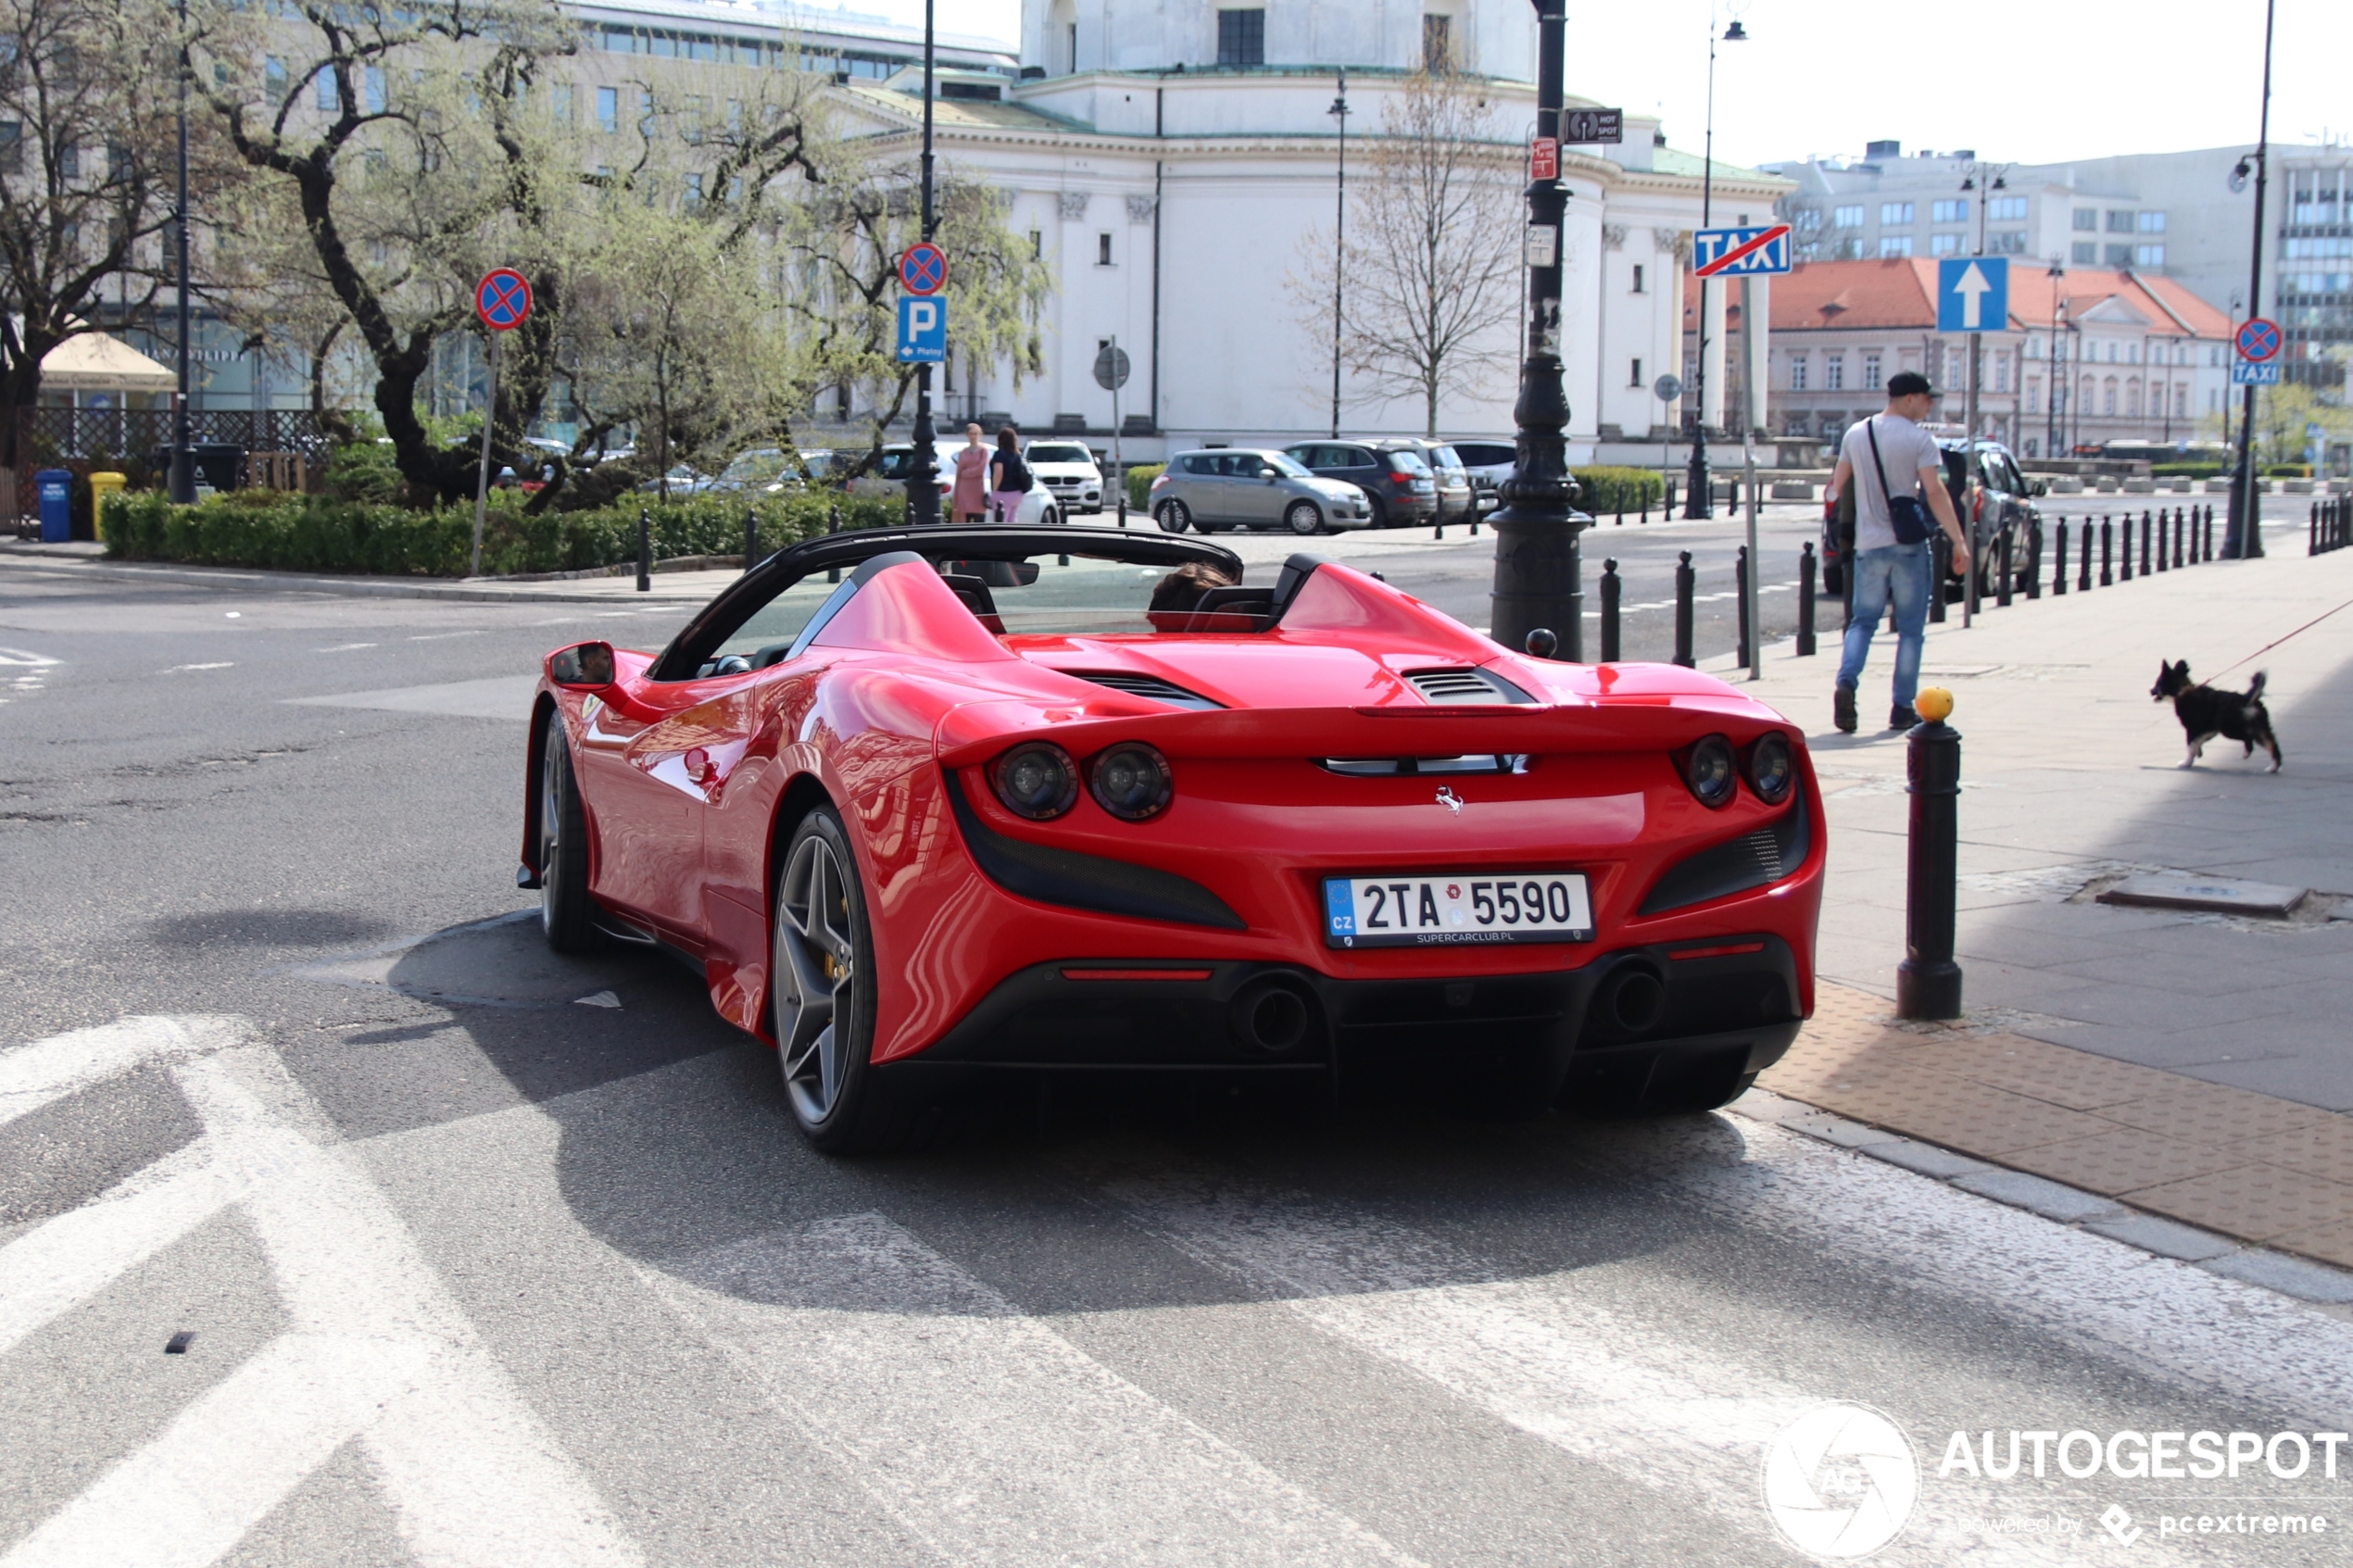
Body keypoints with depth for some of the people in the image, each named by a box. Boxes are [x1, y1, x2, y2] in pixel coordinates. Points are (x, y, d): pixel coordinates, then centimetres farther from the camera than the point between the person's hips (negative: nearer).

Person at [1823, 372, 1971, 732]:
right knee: (1910, 629, 6)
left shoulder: (1856, 434, 7)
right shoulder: (1919, 439, -8)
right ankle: (1903, 709, 6)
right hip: (1909, 544, -4)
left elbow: (1838, 486, 13)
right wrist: (1959, 540, -14)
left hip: (1869, 544, 4)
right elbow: (1934, 492, -15)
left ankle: (1846, 682, -14)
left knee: (1863, 621, 11)